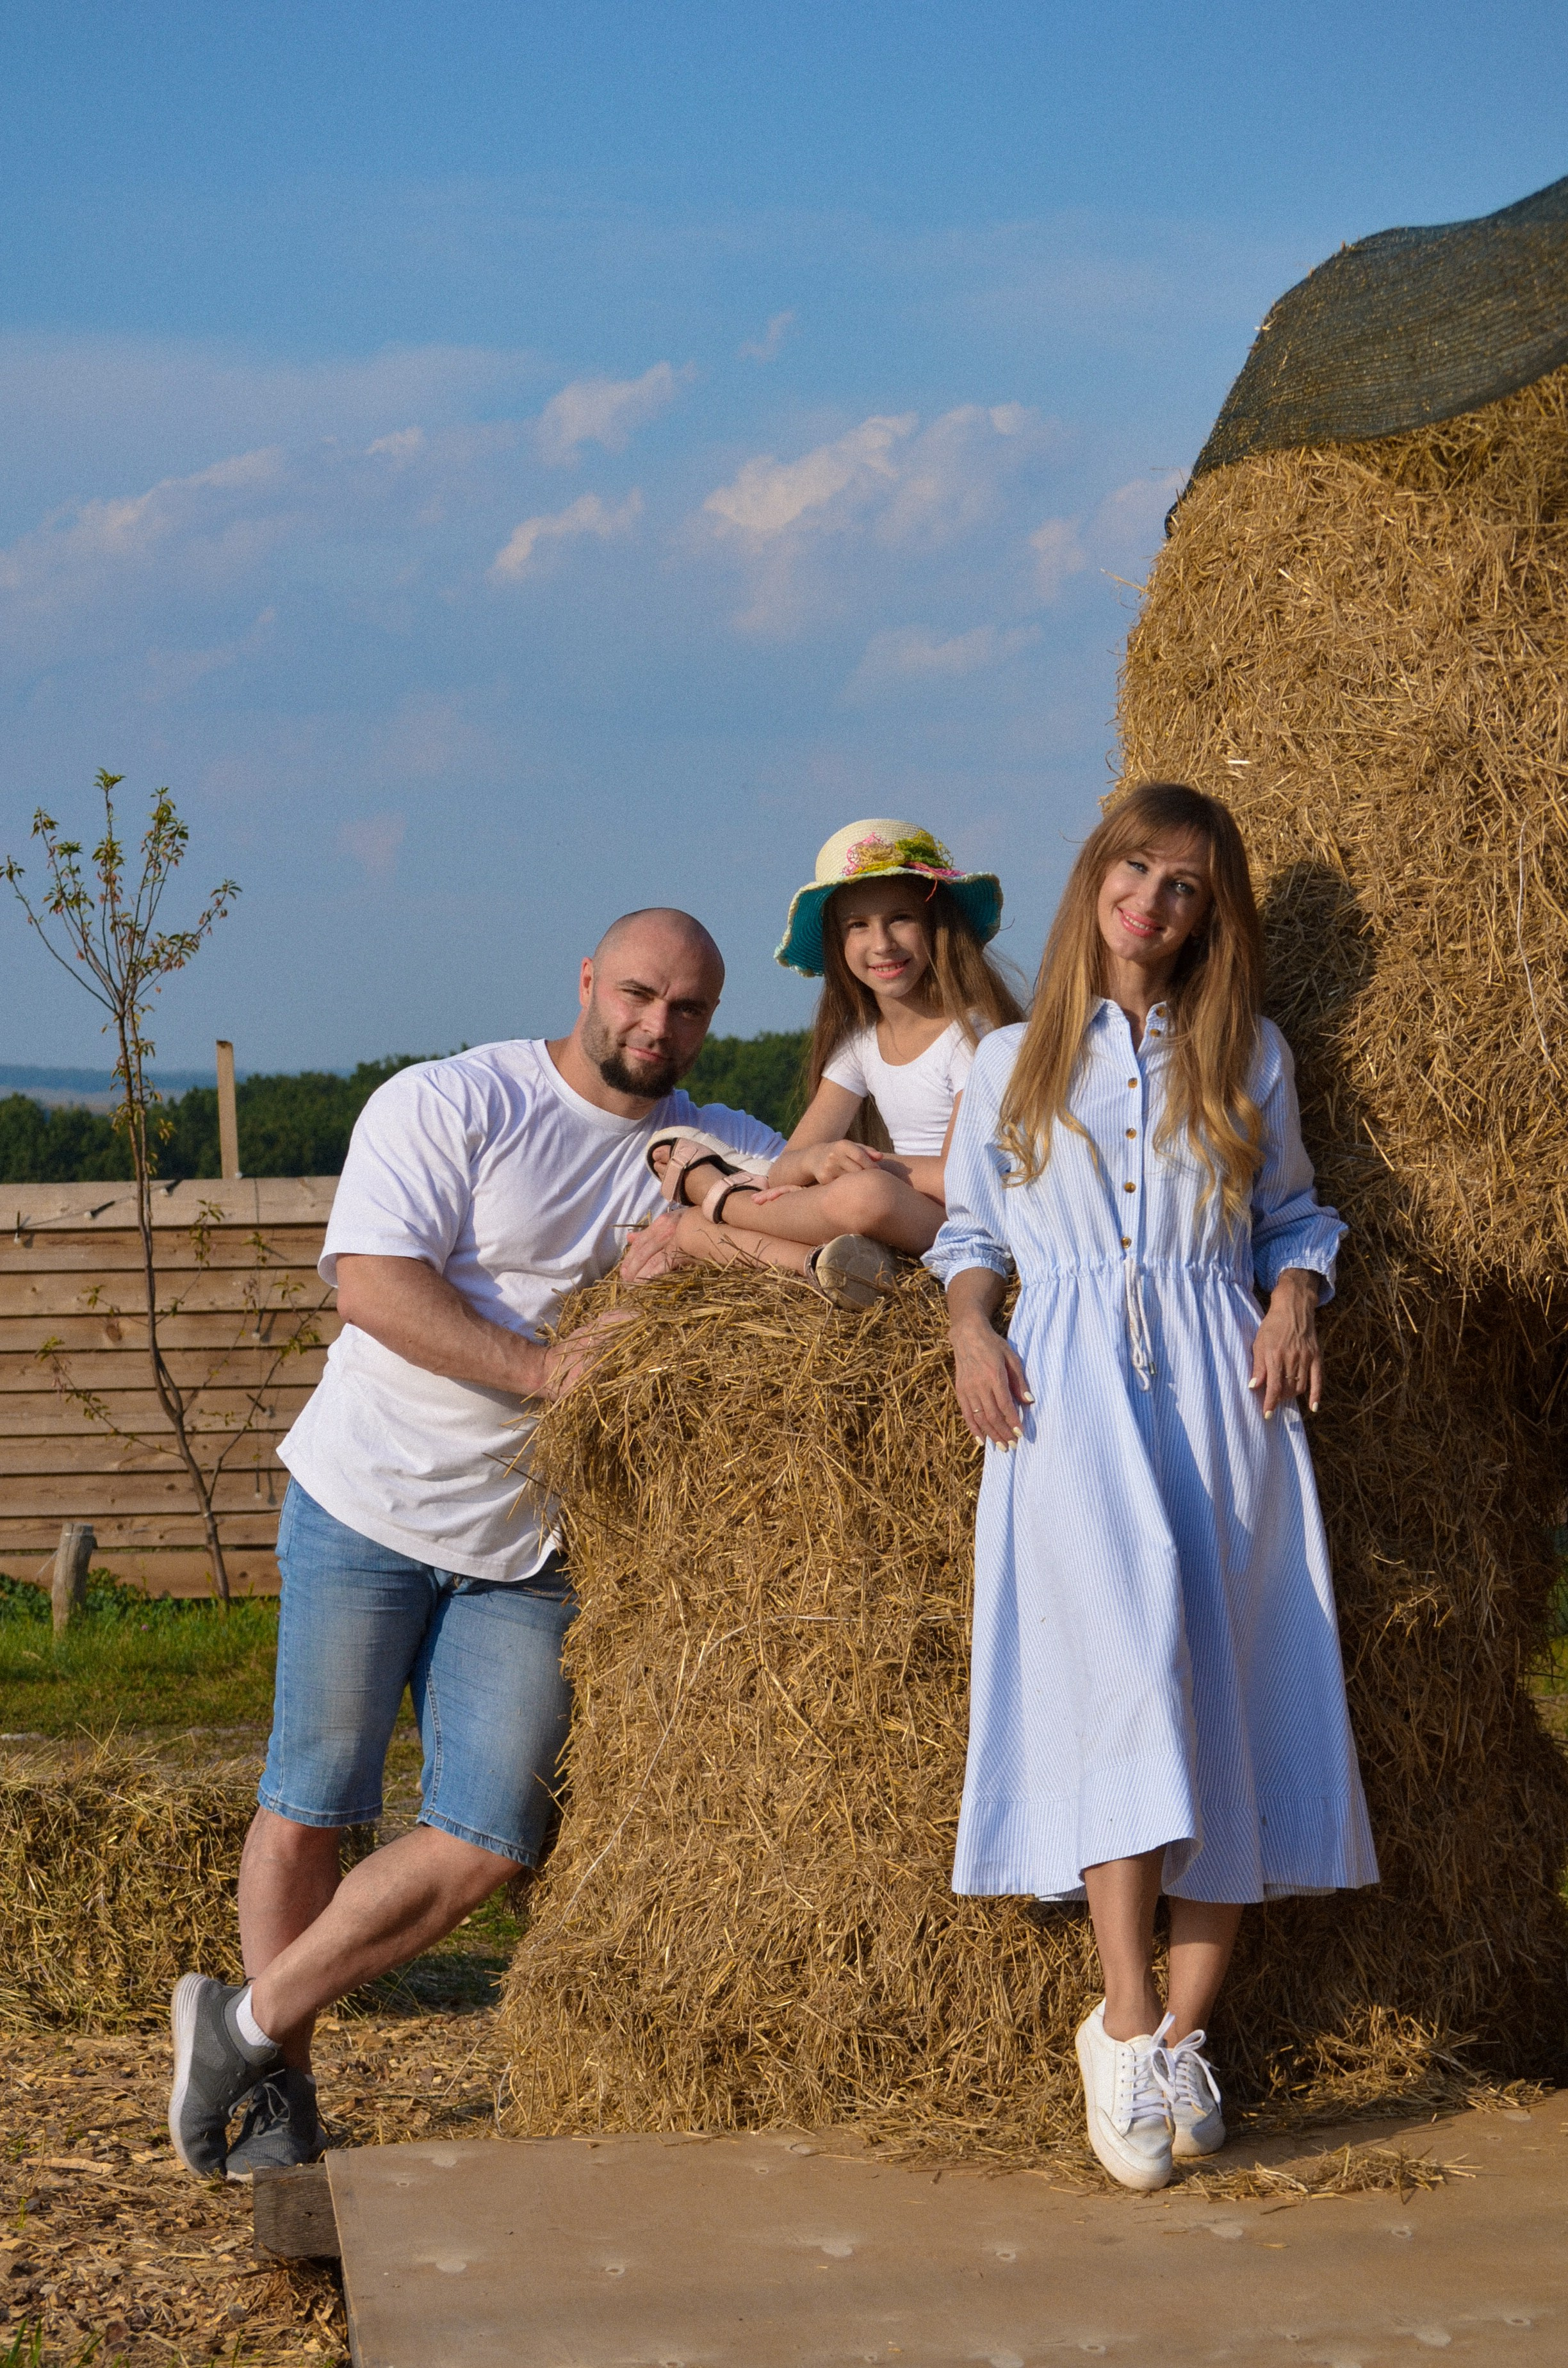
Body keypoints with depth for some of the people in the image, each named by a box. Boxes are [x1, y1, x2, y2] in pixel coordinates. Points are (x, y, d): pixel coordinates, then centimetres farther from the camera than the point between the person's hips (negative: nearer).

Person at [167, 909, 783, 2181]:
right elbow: (373, 1277, -16)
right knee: (310, 1806, 2)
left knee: (487, 1842, -4)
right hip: (368, 1503, -4)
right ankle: (280, 2092, 18)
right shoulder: (447, 1103, -5)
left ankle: (244, 2025, 12)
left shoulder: (725, 1151, 9)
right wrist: (545, 1369, -23)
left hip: (530, 1549, 4)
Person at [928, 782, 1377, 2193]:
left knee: (1225, 1691, -8)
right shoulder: (1014, 1061, 18)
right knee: (1122, 1657, -21)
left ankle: (1185, 2034, -2)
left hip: (1216, 1386, 1)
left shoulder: (1248, 1057, 18)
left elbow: (1293, 1215, 19)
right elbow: (969, 1227, 19)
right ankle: (1128, 2026, -21)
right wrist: (971, 1327, 0)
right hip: (1065, 1389, -1)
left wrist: (1295, 1302, -1)